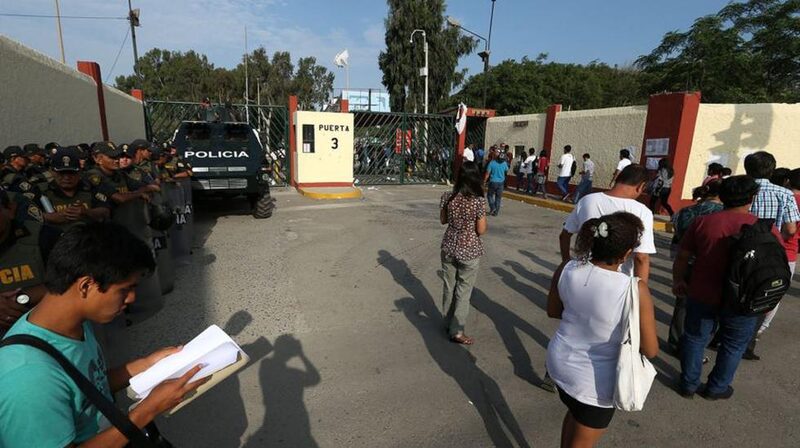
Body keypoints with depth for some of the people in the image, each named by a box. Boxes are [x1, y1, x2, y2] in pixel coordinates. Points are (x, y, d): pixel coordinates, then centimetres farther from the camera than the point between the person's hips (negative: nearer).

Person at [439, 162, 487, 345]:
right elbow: (481, 230, -11)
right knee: (463, 291, 10)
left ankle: (448, 323, 37)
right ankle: (456, 331, 19)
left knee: (449, 287, 19)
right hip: (469, 251, -4)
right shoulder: (479, 201, -18)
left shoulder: (447, 197, -8)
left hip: (449, 248, 4)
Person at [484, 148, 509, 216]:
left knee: (490, 195, 14)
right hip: (501, 182, 3)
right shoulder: (504, 163, -2)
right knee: (498, 197, 10)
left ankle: (492, 207, -3)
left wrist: (484, 181, -2)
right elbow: (507, 171, 16)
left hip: (493, 182, -3)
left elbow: (487, 174, -12)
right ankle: (496, 212, 13)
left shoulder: (491, 163, -13)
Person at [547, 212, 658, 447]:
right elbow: (650, 350, -15)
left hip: (560, 360, 5)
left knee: (575, 414, 34)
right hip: (595, 379, -4)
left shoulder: (566, 269, -14)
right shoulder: (635, 290, -26)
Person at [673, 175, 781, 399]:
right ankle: (716, 388, 34)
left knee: (695, 339, 17)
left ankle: (688, 384, 29)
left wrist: (678, 281, 14)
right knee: (733, 346, 20)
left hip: (701, 296, 0)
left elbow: (682, 257, 0)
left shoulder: (702, 222, -7)